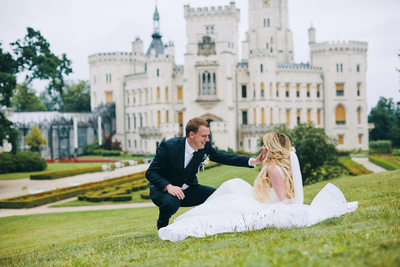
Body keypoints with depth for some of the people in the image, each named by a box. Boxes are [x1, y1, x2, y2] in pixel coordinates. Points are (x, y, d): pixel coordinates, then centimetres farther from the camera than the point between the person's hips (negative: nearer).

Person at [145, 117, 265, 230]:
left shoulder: (205, 146, -9)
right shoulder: (168, 146, -23)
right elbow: (151, 173, -21)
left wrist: (253, 161, -18)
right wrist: (169, 186, -39)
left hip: (186, 189, 5)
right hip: (163, 188, -5)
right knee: (171, 201, -39)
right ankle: (162, 226, -5)